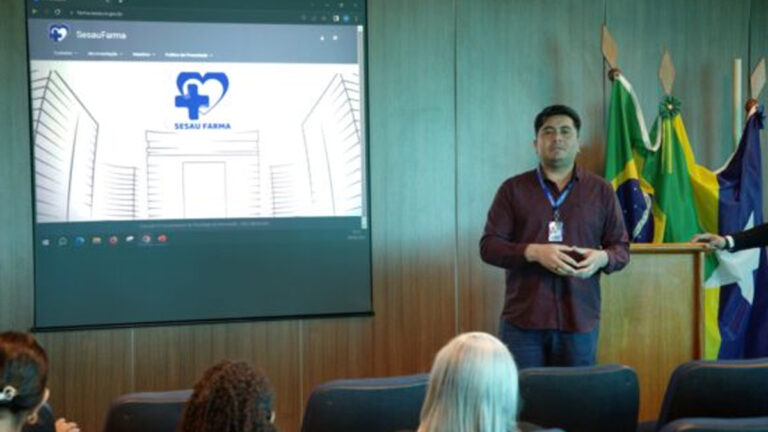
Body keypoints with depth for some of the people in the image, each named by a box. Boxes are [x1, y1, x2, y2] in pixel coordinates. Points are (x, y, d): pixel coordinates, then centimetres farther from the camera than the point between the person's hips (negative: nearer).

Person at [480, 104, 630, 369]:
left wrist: (602, 258, -12)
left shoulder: (601, 191, 10)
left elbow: (622, 249, 12)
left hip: (580, 320, 1)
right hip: (523, 319, -1)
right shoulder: (513, 189, 6)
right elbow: (488, 246, 1)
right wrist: (533, 252, -16)